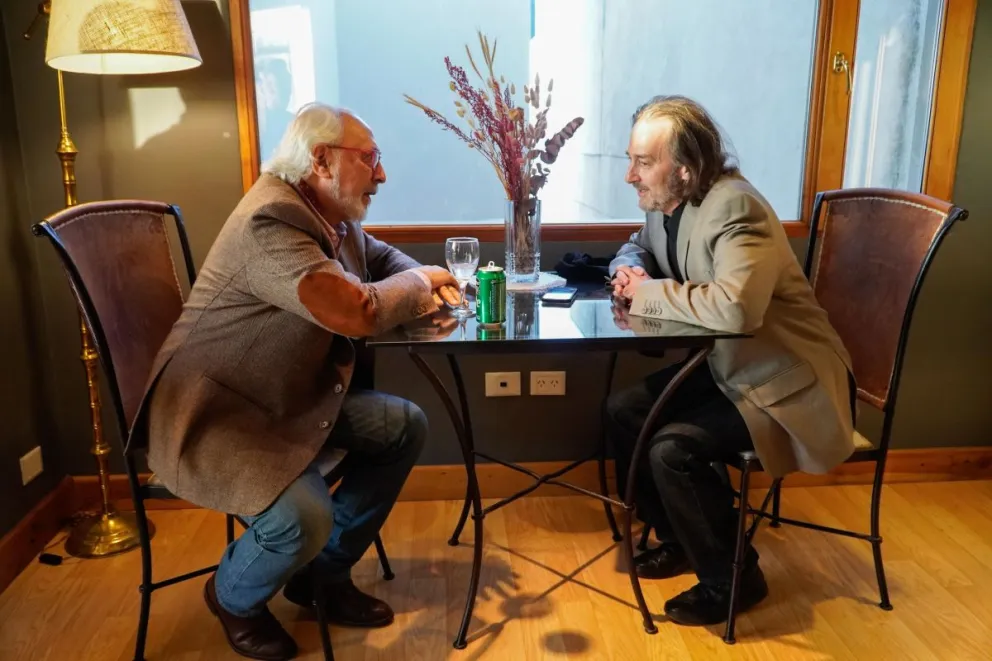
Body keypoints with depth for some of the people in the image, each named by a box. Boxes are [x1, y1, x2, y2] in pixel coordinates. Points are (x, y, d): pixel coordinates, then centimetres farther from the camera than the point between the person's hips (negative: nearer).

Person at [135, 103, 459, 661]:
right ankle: (234, 596, 9)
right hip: (213, 418, -10)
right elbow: (357, 312, -37)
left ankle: (326, 569, 17)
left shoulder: (333, 216, 5)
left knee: (406, 425, 5)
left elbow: (381, 258, 23)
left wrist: (426, 285, -1)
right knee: (305, 517, -29)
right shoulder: (272, 220, -26)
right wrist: (418, 282, -15)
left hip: (291, 400, 10)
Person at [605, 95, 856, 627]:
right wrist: (629, 270, -2)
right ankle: (678, 539, 22)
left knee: (673, 449, -24)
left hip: (787, 383, -9)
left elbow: (737, 307, -41)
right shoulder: (665, 204, 1)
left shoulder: (734, 206, -26)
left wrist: (647, 294, -27)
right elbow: (637, 247, 23)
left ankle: (731, 578, 4)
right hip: (726, 366, 9)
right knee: (622, 411, 4)